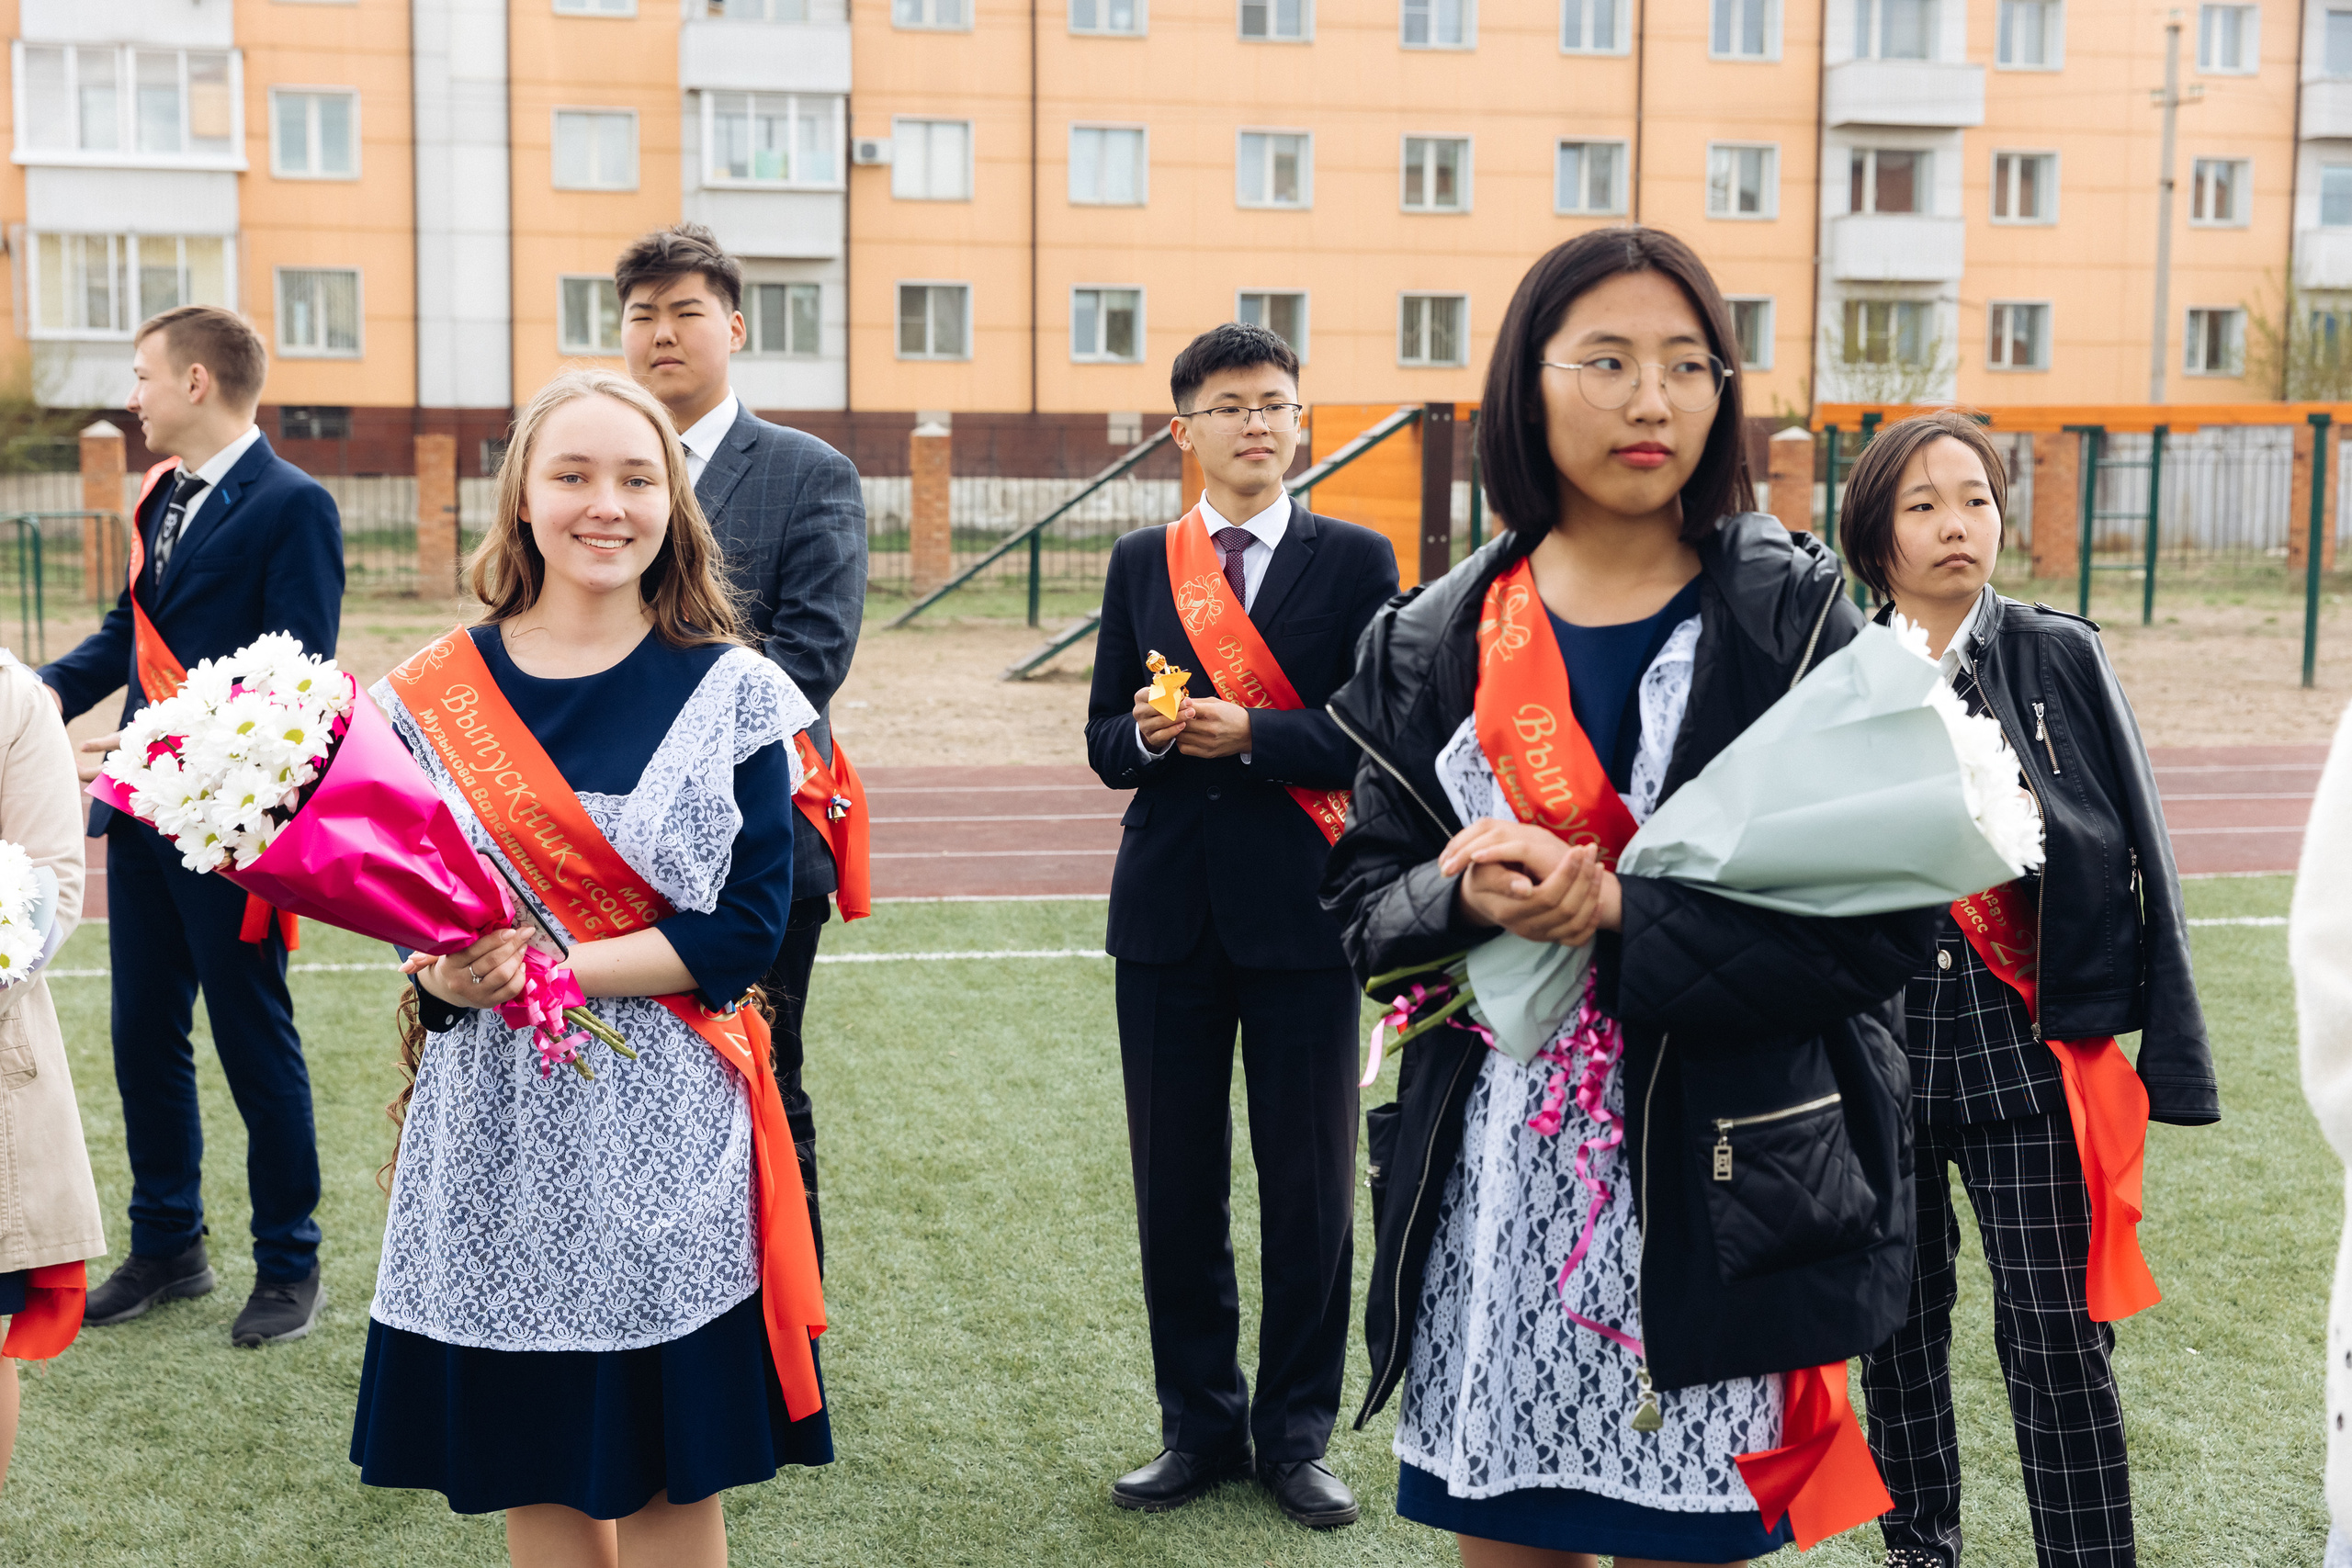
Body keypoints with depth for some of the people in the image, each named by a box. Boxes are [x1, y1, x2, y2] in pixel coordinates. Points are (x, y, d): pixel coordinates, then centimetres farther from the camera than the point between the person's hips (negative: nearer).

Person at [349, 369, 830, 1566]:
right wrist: (447, 975, -17)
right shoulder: (438, 693, 3)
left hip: (665, 1127, -2)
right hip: (498, 1129, 2)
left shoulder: (729, 693, -3)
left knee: (669, 1465, 7)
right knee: (533, 1460, 12)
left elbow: (745, 929, -8)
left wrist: (559, 967, -18)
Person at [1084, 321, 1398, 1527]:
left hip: (1301, 908, -2)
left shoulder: (1356, 560, 2)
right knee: (1174, 1185, 8)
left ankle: (1296, 1433, 19)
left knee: (1309, 1187, 3)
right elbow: (1104, 742, 9)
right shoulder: (1140, 563, 10)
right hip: (1167, 908, 3)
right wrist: (1148, 733, -13)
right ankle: (1199, 1426, 23)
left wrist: (1249, 733, -17)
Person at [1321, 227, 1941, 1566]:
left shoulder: (1796, 622, -2)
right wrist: (1470, 900, -16)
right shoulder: (1438, 643, 6)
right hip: (1490, 1193, 3)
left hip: (1715, 1194, -2)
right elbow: (1365, 894, 6)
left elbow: (1893, 913, -10)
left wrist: (1622, 913, -19)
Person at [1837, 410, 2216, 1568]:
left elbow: (2133, 852, 0)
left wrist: (2155, 1047, -4)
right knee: (1895, 1319, 12)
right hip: (1871, 1041, 2)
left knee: (2055, 1332, -3)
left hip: (2023, 1043, -2)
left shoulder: (2061, 658, 1)